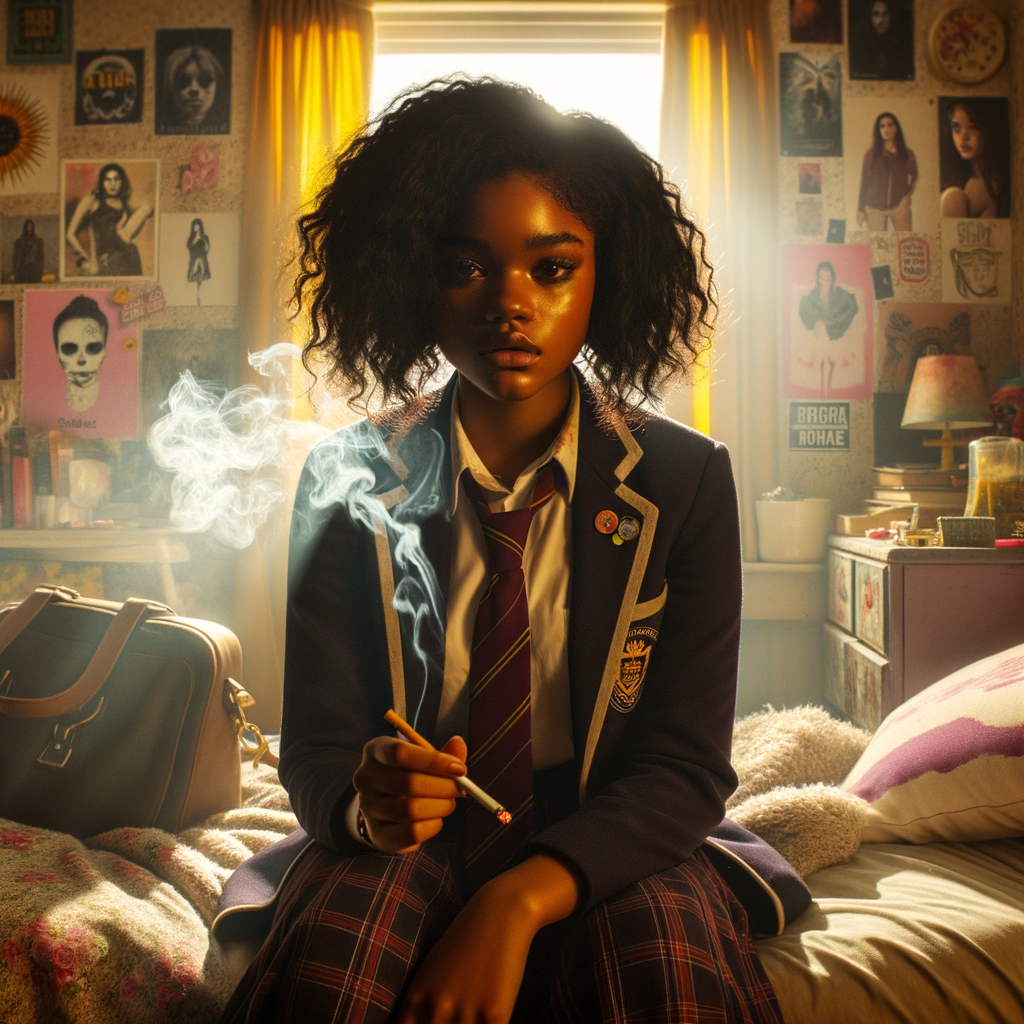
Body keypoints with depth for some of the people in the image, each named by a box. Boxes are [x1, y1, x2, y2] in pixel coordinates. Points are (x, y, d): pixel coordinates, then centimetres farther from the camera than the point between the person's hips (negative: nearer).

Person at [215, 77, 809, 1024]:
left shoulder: (685, 481, -7)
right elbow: (317, 748, -4)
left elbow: (687, 767, -12)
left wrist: (519, 900, -28)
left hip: (605, 847, 0)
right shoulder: (348, 478, -5)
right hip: (405, 840, 1)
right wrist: (364, 800, -29)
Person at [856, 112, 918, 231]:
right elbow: (864, 184, 6)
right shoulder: (871, 155, 5)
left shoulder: (907, 154, 9)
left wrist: (908, 195, 4)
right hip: (874, 208, -1)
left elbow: (914, 178, 22)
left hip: (899, 207, 1)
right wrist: (860, 210, 2)